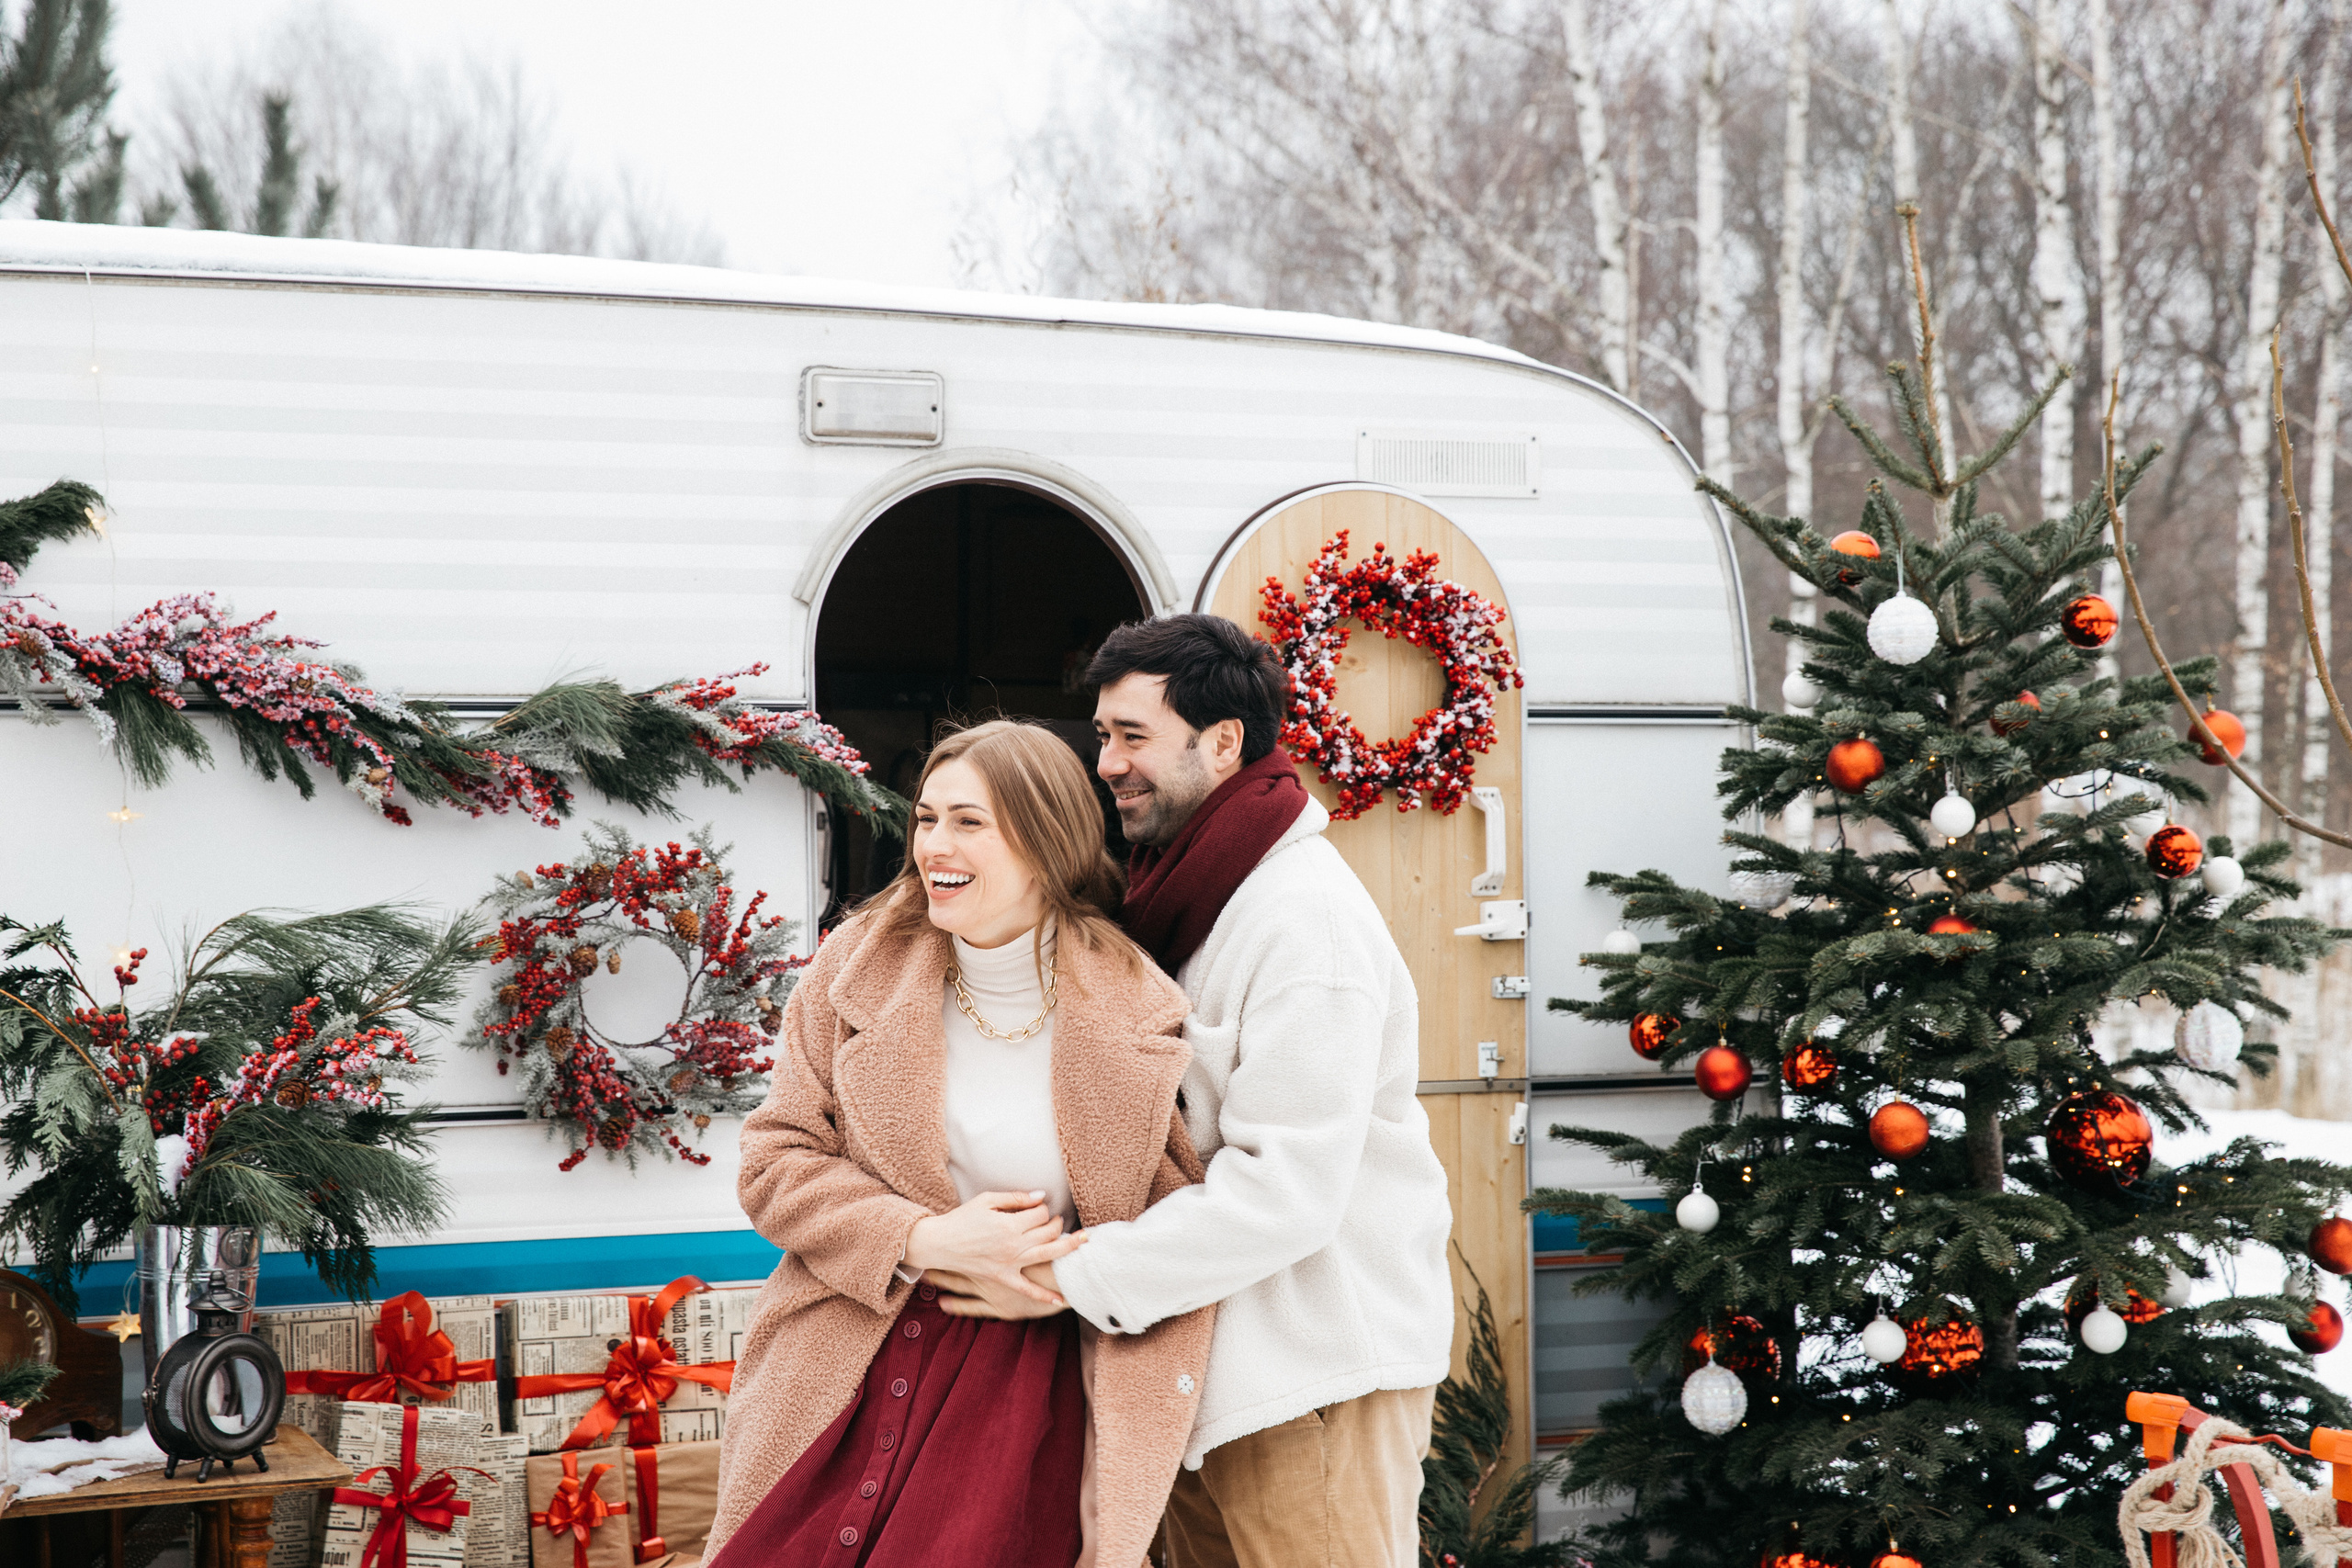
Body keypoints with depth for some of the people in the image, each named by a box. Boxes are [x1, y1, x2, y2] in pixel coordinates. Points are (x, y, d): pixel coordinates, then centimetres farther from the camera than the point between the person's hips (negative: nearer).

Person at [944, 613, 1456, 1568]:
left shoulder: (1305, 919, -18)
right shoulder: (1190, 897, 15)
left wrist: (1079, 1274, -22)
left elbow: (1287, 1187, -25)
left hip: (1318, 1372, -9)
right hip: (1208, 1358, 9)